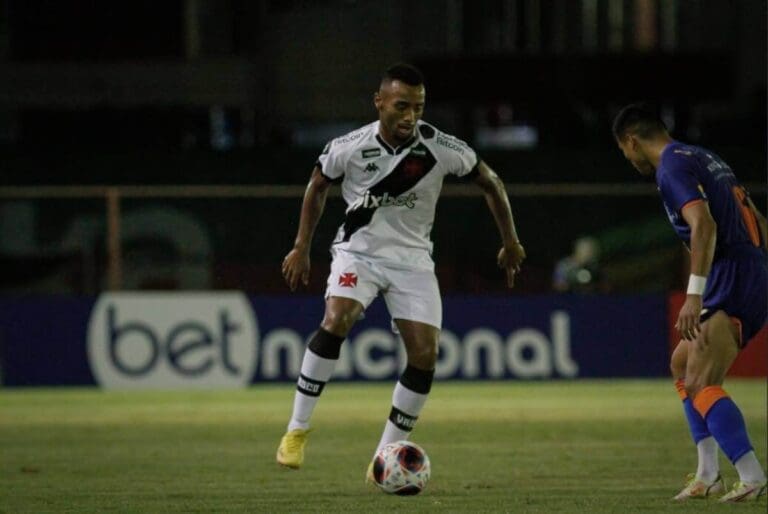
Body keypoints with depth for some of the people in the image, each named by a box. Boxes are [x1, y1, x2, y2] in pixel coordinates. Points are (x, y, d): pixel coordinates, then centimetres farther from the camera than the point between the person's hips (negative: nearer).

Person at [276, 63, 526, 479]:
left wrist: (510, 242, 9)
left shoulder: (442, 149, -15)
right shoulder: (348, 148, -14)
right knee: (335, 321, -29)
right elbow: (318, 186, 7)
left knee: (425, 355, -10)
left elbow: (490, 183, 2)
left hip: (412, 258, 2)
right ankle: (297, 429, -18)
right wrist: (301, 248, 8)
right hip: (358, 251, -2)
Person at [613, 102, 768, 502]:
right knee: (683, 363, 23)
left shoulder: (673, 166, -9)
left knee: (700, 384, -16)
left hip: (731, 283, -10)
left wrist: (694, 295, -29)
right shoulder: (704, 158, 21)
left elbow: (704, 223, -25)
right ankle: (708, 475, 20)